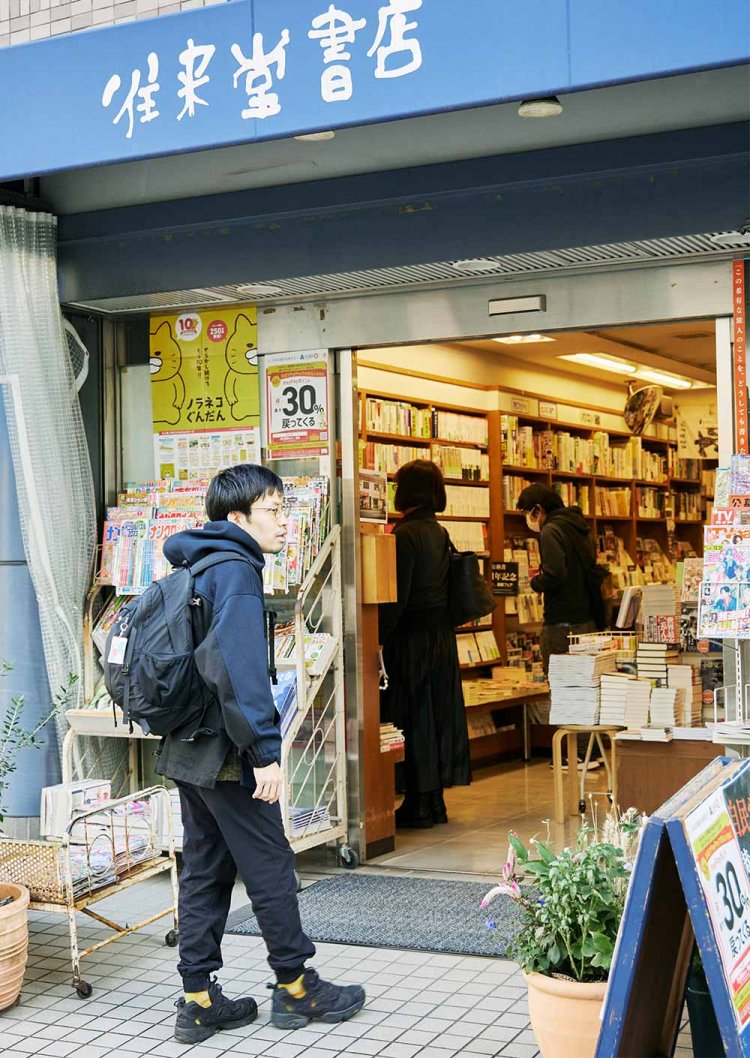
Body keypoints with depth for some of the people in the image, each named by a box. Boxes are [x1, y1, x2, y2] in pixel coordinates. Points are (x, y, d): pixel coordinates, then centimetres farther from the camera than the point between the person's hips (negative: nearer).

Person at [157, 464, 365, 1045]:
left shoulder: (195, 570, 15)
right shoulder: (236, 571, -15)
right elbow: (238, 667, -25)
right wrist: (266, 751, -24)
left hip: (188, 751, 9)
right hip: (225, 755, -9)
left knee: (205, 871, 12)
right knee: (271, 869, 3)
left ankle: (199, 999, 17)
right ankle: (295, 987, 15)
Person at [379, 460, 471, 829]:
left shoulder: (406, 533, -14)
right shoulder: (440, 533, 10)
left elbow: (398, 597, -18)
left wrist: (377, 636, -14)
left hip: (413, 634, -8)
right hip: (442, 632, 8)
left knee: (413, 718, -1)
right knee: (438, 713, 12)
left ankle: (419, 805, 5)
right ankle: (434, 802, 20)